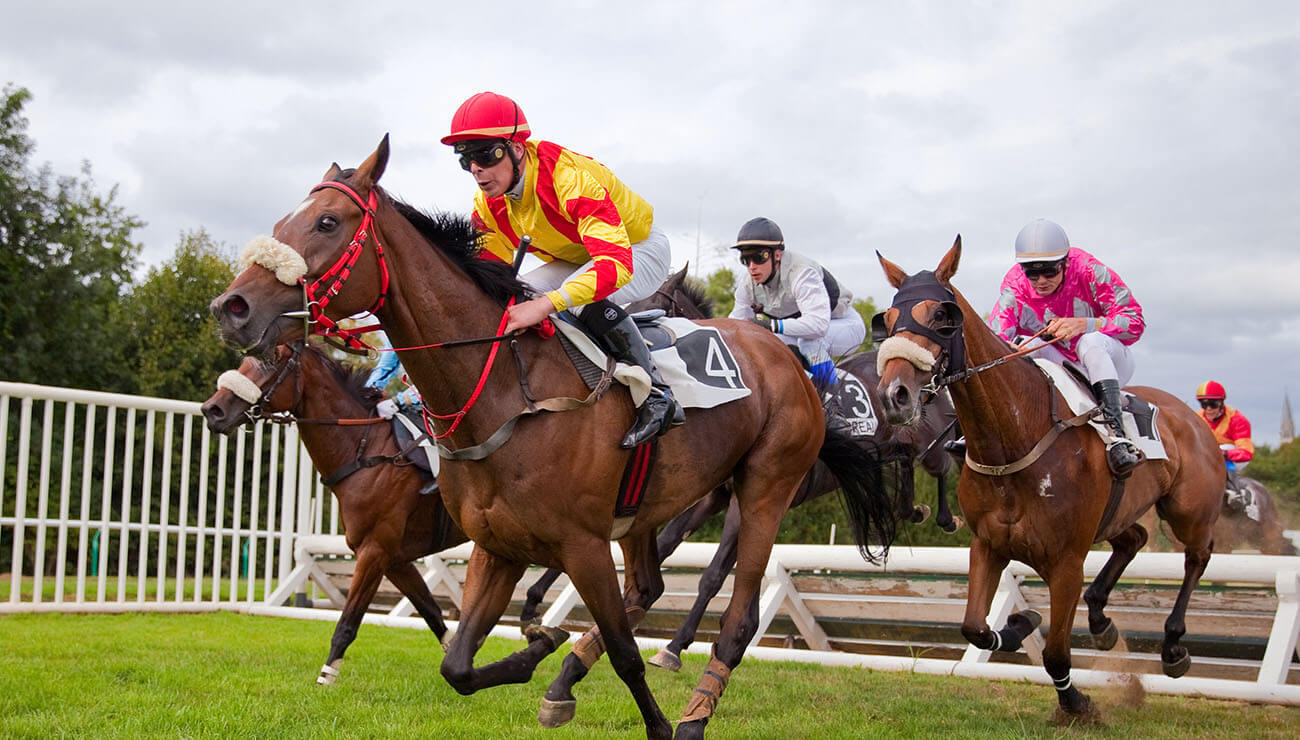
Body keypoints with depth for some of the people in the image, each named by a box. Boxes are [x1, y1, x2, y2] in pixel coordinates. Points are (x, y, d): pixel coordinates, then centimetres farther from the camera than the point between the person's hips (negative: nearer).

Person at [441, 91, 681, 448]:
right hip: (574, 261, 8)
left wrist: (544, 304, -59)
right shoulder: (488, 204, -13)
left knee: (587, 299, -38)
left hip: (640, 248, -7)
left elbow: (616, 264, -48)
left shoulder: (572, 178, -38)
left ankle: (658, 392, -23)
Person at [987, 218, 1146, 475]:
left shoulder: (1088, 271, -19)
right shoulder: (1016, 284, -13)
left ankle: (1116, 434, -45)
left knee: (1091, 342, -36)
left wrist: (1082, 324, -32)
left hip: (1108, 363, -2)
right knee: (1024, 345, -26)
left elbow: (1135, 321, -18)